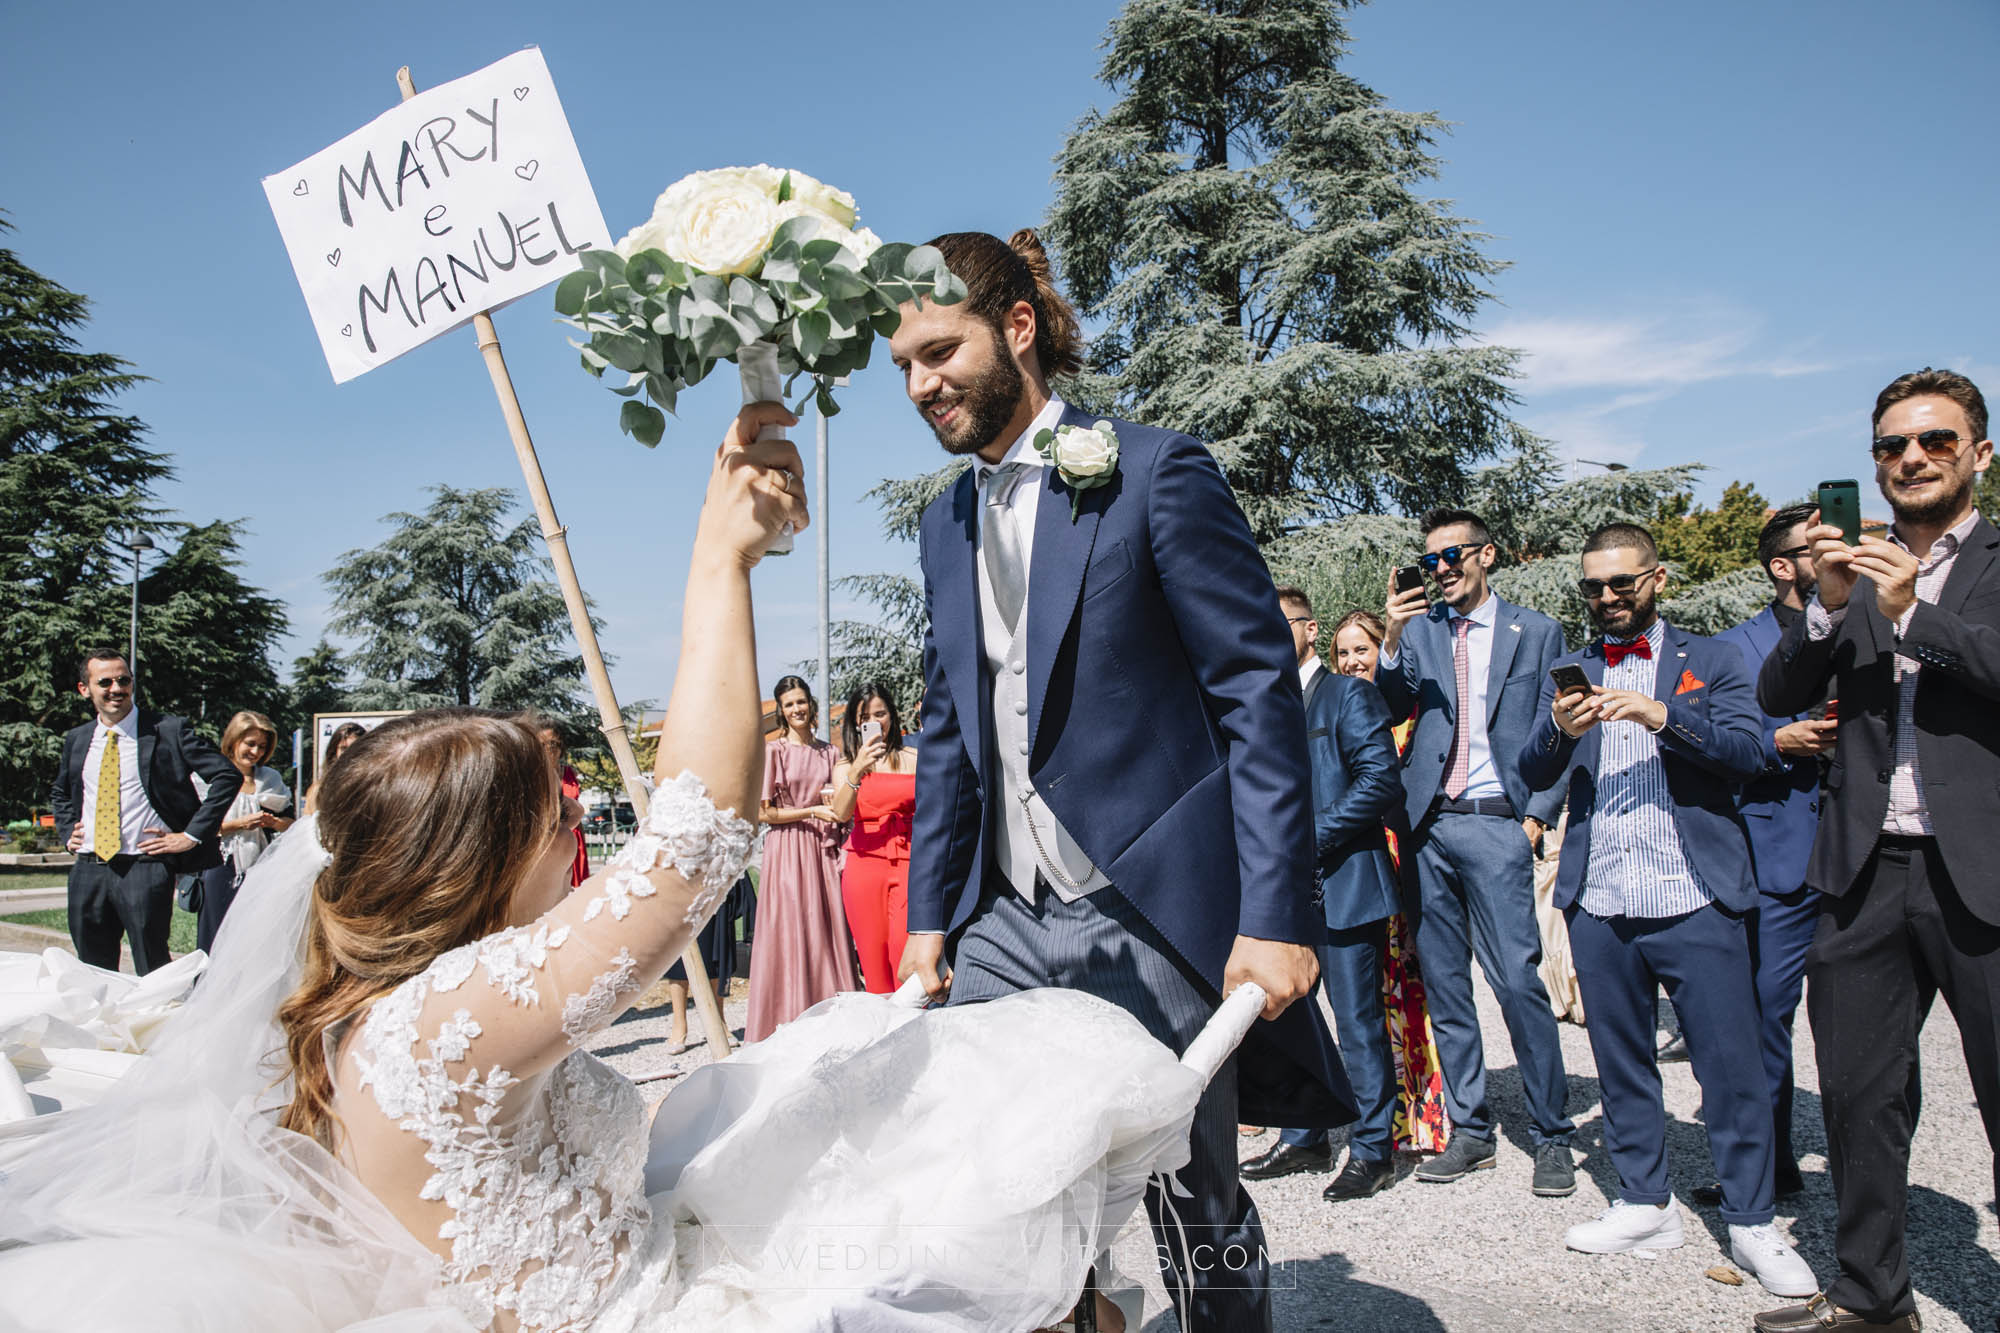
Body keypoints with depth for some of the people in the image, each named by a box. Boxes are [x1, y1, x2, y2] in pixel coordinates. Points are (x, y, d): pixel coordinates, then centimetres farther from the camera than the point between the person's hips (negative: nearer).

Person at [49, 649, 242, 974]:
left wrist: (192, 835, -12)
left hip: (145, 867, -5)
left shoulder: (168, 730, -5)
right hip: (87, 870, 5)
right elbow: (60, 794, 31)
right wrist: (69, 829, 12)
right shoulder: (76, 739, 12)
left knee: (153, 975, -2)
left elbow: (227, 775, -10)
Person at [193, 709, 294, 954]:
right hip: (220, 871, -3)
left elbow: (290, 822, 15)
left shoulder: (270, 780, 13)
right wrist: (240, 824, -14)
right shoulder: (208, 777, 0)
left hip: (260, 871, 3)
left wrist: (275, 822, -6)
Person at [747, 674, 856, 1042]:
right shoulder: (772, 750, 0)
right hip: (787, 850, -4)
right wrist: (812, 811, -11)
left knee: (828, 931, 1)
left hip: (823, 850, 4)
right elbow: (763, 812, -5)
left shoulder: (827, 751, 12)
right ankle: (789, 1029, 4)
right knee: (790, 934, -3)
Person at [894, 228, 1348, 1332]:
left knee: (1198, 1217, 8)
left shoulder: (1154, 474, -7)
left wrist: (1274, 912, -16)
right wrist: (928, 917, 12)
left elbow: (1260, 693, -10)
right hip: (1004, 924, 6)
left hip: (1152, 920, -5)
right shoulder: (946, 521, 13)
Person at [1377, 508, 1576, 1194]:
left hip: (1495, 825, -3)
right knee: (1443, 984, 8)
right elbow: (1394, 708, 1)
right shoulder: (1419, 628, 12)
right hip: (1426, 827, 3)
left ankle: (1551, 1136, 6)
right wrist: (1391, 641, -15)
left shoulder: (1537, 632, 7)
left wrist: (1539, 814, -5)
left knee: (1518, 979, -9)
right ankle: (1470, 1130, 19)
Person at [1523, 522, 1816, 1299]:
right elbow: (1534, 775, 5)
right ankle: (1645, 1204, 24)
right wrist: (1559, 731, -16)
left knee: (1731, 1064, 0)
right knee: (1621, 1061, 11)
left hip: (1695, 898, -3)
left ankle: (1752, 1225, 14)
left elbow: (1750, 750, -7)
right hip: (1598, 904, 3)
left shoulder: (1710, 660, 8)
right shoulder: (1567, 672, 14)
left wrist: (1664, 717, -23)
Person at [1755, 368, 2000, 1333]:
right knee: (1858, 1098, 11)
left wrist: (1914, 612, -18)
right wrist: (1829, 605, -10)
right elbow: (1777, 696, 4)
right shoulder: (1851, 576, 13)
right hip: (1865, 873, 4)